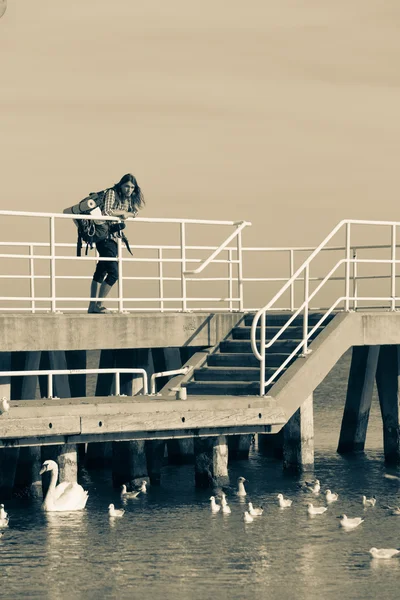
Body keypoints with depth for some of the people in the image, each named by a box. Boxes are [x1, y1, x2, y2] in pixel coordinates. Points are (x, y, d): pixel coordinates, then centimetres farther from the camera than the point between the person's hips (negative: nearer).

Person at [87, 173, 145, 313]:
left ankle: (92, 306, 12)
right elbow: (106, 212, -19)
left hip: (114, 237, 9)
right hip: (105, 237, -9)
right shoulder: (112, 193, -9)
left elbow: (134, 212, 6)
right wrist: (122, 212, -7)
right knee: (113, 272, -13)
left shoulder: (129, 198, 15)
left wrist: (126, 214, -13)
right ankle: (98, 304, -5)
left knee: (101, 272, 10)